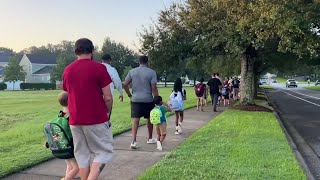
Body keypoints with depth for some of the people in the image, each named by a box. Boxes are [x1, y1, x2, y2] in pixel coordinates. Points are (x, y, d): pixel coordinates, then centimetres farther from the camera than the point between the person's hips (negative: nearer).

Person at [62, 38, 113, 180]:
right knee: (103, 151, 7)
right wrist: (107, 113, 7)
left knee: (82, 154, 15)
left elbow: (68, 95, 16)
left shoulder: (67, 70, 8)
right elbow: (108, 97, -10)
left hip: (75, 120, 5)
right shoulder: (98, 68, -9)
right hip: (97, 119, -5)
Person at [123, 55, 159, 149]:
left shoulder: (132, 71, 4)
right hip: (148, 100, -1)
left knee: (135, 120, 0)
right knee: (149, 119, 15)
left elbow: (125, 84, 0)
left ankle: (134, 141, -10)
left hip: (135, 99, 2)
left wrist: (129, 94, 11)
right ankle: (150, 138, 30)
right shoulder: (151, 72, -5)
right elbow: (154, 88, -11)